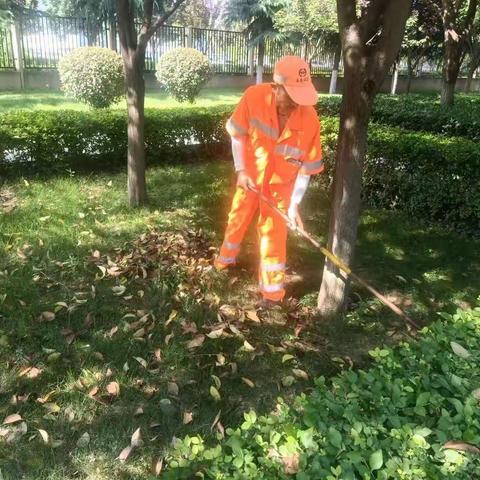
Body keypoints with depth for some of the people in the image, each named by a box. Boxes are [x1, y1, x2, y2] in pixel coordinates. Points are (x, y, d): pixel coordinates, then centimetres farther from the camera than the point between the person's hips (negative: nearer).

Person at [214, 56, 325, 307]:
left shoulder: (310, 119, -27)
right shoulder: (253, 97, -26)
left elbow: (306, 167, -18)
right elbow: (238, 134, -9)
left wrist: (294, 205, -21)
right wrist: (241, 170, -14)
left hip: (281, 184, -2)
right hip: (250, 176, 2)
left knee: (273, 233, 2)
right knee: (237, 220, 20)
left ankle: (272, 291, 20)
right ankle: (225, 259, 49)